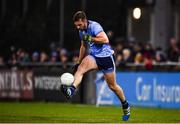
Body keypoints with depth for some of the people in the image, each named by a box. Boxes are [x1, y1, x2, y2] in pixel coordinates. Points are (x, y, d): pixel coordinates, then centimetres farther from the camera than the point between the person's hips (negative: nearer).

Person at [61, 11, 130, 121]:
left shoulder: (94, 26, -18)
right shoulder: (81, 31, 7)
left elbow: (105, 40, -30)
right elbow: (83, 46, 22)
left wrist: (90, 38, -31)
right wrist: (79, 62, 22)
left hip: (105, 56, -6)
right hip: (93, 56, 6)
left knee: (112, 86, 5)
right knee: (81, 67, -28)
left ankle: (126, 106, 28)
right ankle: (71, 90, -50)